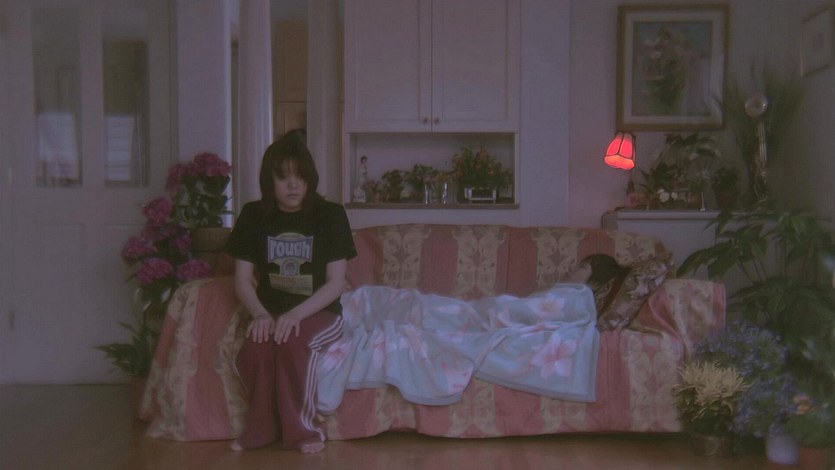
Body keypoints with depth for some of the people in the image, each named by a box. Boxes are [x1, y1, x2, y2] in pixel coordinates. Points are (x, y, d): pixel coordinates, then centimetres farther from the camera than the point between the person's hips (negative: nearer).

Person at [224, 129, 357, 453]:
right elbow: (242, 279, 1)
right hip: (271, 313, 2)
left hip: (320, 313, -2)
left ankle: (299, 429, -16)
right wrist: (261, 314, -19)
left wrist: (296, 314, -24)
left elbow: (336, 283, -9)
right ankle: (260, 428, -8)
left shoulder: (330, 214, -6)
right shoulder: (254, 215, 1)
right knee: (256, 347, -32)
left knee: (294, 343, -35)